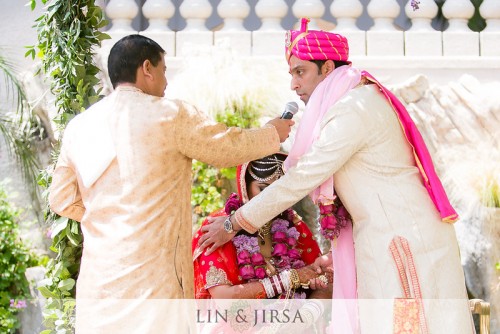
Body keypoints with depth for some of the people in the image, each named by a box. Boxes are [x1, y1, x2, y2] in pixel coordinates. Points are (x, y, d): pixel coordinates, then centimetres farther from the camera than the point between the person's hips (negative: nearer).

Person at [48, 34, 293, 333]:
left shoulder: (78, 126, 8)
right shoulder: (170, 115, -6)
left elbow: (62, 199, 13)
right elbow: (230, 146, 6)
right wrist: (272, 133, 24)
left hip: (97, 278, 5)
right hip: (151, 275, -5)